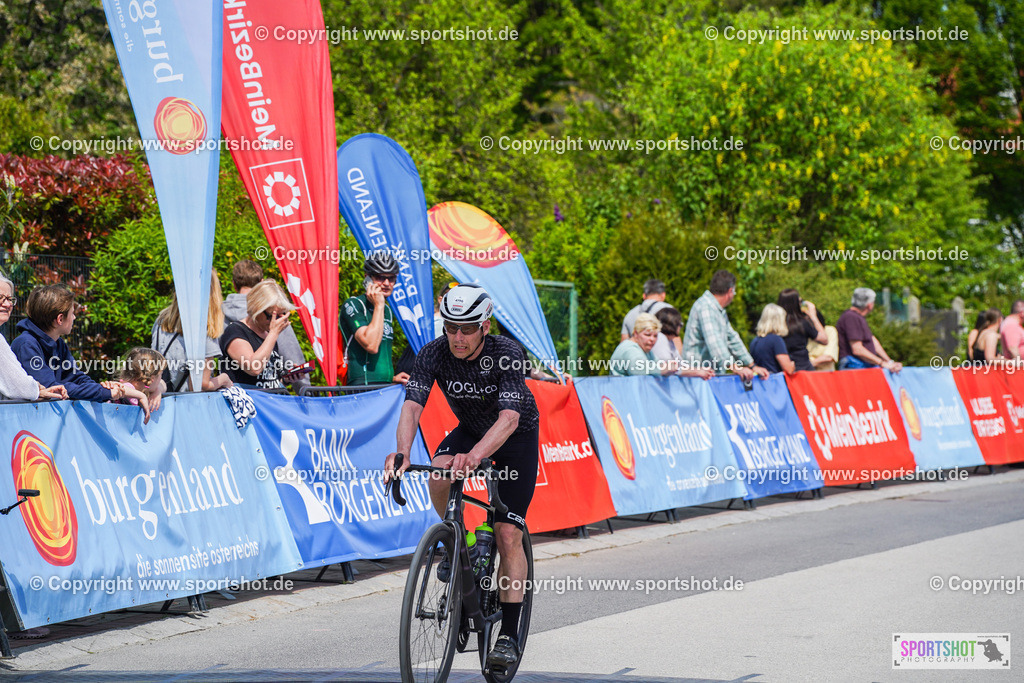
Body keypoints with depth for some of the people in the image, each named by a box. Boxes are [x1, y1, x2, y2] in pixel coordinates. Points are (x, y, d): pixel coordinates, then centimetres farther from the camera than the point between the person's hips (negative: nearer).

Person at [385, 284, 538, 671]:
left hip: (517, 435, -3)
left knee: (508, 535, -13)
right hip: (470, 429, 3)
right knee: (439, 476, -30)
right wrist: (403, 453, -52)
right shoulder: (434, 354, -22)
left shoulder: (506, 354, -32)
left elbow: (509, 418, -43)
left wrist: (474, 456, -61)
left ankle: (509, 635, -7)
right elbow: (412, 406, -31)